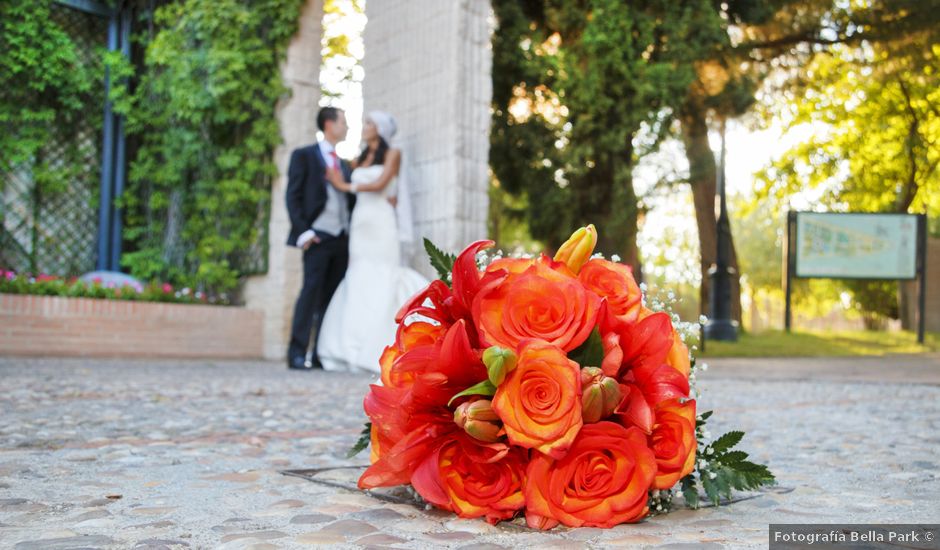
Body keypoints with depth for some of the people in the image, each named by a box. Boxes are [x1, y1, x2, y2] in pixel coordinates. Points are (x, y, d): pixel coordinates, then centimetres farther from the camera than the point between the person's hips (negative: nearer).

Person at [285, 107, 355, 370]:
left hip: (342, 239, 6)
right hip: (318, 237, -6)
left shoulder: (343, 164, 23)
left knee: (333, 297, 2)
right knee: (311, 291, -12)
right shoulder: (304, 156, 5)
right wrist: (303, 232, -13)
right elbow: (293, 197, -2)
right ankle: (297, 353, -10)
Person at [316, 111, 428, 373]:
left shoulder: (392, 154, 4)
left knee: (380, 282, -9)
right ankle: (357, 351, -1)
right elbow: (356, 188, 10)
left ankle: (379, 352, -8)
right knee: (358, 285, -1)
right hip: (359, 223, 5)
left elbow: (380, 184, -9)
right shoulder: (361, 159, 20)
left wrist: (346, 185, -1)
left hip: (381, 224, -5)